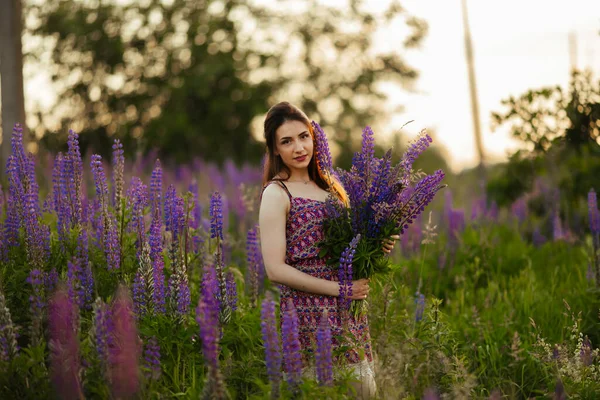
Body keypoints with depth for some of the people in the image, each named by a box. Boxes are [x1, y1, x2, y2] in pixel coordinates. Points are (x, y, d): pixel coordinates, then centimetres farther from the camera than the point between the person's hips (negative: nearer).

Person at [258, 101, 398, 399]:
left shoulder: (327, 184, 11)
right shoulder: (276, 193, -9)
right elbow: (275, 269, -15)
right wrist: (338, 289, -16)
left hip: (350, 311, 7)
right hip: (310, 314, -7)